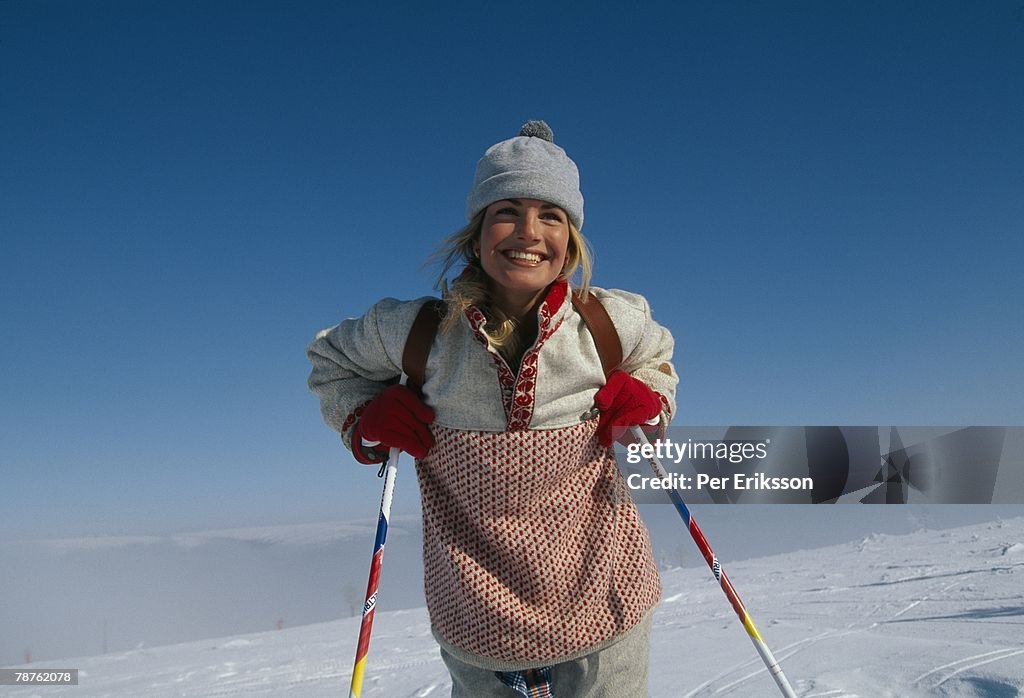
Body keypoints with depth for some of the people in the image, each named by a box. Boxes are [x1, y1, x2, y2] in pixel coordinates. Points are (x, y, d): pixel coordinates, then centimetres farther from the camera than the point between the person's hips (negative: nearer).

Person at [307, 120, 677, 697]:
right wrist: (366, 418, -10)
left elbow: (656, 362, 14)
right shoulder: (417, 330, -11)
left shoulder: (612, 321, -9)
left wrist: (646, 401, -8)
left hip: (604, 597, 0)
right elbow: (330, 361, 9)